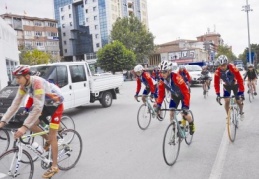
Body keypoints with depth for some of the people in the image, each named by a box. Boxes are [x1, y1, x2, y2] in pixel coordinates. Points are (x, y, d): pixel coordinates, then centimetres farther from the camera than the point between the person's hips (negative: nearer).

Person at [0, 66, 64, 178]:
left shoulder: (38, 83, -35)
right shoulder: (23, 86, -11)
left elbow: (38, 107, -41)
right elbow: (15, 104, -9)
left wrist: (24, 127, -45)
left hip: (56, 104, -8)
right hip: (46, 104, 8)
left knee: (52, 135, -7)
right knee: (31, 125, -4)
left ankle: (54, 167, 4)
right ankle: (48, 140, 22)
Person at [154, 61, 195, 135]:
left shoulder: (176, 77, -39)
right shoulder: (161, 80, -23)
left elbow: (186, 93, -39)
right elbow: (161, 94, -15)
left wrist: (186, 106, -46)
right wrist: (158, 104, -28)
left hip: (183, 94, -5)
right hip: (174, 95, 5)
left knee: (185, 113, -12)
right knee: (171, 113, -6)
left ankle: (191, 124, 20)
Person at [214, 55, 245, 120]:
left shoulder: (232, 68, -36)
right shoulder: (217, 71, -29)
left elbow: (240, 80, -35)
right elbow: (216, 83, -21)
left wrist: (241, 93, -38)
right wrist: (218, 94, -26)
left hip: (235, 84, -1)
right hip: (226, 86, 1)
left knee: (239, 101, -1)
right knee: (227, 101, -11)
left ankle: (241, 112, 31)